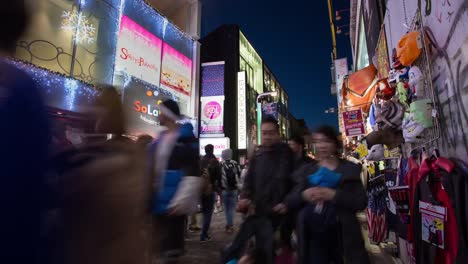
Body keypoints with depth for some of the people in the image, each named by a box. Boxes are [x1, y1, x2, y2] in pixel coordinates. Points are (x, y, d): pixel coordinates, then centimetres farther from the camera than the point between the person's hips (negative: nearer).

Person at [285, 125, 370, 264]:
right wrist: (303, 195, -17)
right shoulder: (306, 170, 6)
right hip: (312, 236, 2)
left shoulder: (350, 169, 0)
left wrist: (334, 195, -24)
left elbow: (361, 202, -10)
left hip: (342, 236, -2)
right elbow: (289, 201, 4)